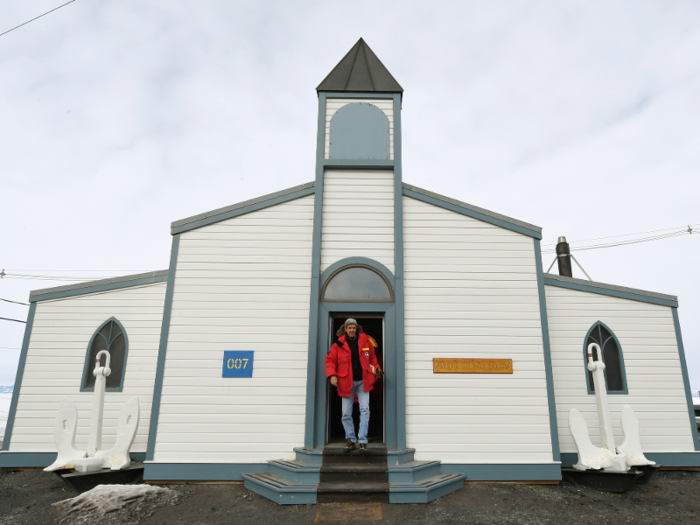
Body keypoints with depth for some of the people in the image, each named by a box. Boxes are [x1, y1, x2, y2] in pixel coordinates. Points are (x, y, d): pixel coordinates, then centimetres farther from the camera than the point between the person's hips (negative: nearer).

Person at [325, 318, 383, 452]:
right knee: (346, 413, 4)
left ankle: (362, 441, 0)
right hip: (346, 382, 0)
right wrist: (332, 375, -12)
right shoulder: (339, 344, -2)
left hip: (362, 381, 1)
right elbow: (330, 360, 2)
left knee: (365, 410, -7)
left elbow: (372, 356, 18)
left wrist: (376, 369, 8)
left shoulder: (364, 341, 3)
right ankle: (350, 439, 18)